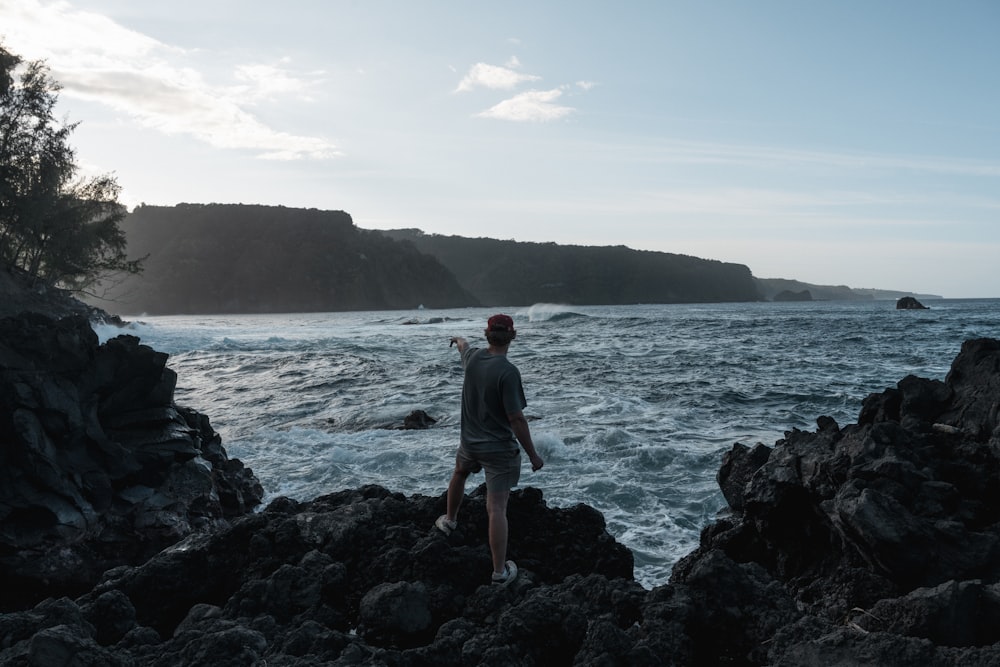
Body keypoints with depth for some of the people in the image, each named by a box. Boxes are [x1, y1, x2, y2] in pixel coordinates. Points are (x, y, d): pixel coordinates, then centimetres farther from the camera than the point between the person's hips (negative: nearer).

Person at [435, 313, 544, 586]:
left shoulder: (473, 357, -4)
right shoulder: (508, 372, -24)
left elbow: (464, 347, 24)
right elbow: (516, 419, -23)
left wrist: (459, 339, 49)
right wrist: (533, 455, -13)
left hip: (470, 441, 6)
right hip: (500, 449, -6)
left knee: (459, 473, 35)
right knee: (496, 509, -4)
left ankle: (450, 520, 57)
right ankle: (500, 571, 2)